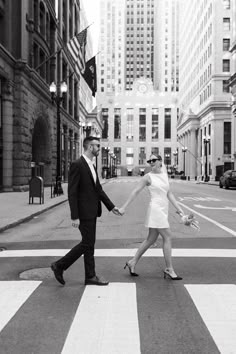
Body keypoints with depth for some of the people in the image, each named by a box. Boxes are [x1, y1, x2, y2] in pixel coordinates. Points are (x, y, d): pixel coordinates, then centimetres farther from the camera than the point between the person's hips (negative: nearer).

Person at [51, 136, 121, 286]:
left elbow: (99, 189, 17)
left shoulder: (92, 166, 14)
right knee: (88, 243, -3)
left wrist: (111, 206, 11)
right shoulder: (77, 165, -15)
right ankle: (60, 266, 8)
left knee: (89, 243, 12)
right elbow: (72, 192, -18)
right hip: (84, 212, -9)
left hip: (92, 212, 9)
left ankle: (90, 276, 20)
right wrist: (74, 217, -21)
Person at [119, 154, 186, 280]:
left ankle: (132, 263, 21)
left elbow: (169, 193, 15)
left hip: (163, 210, 7)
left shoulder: (164, 174, 12)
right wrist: (123, 207, -7)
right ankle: (169, 270, 2)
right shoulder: (148, 177, -6)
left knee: (151, 239, 11)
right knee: (167, 237, -7)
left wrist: (178, 208, 9)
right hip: (155, 209, -7)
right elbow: (135, 192, -5)